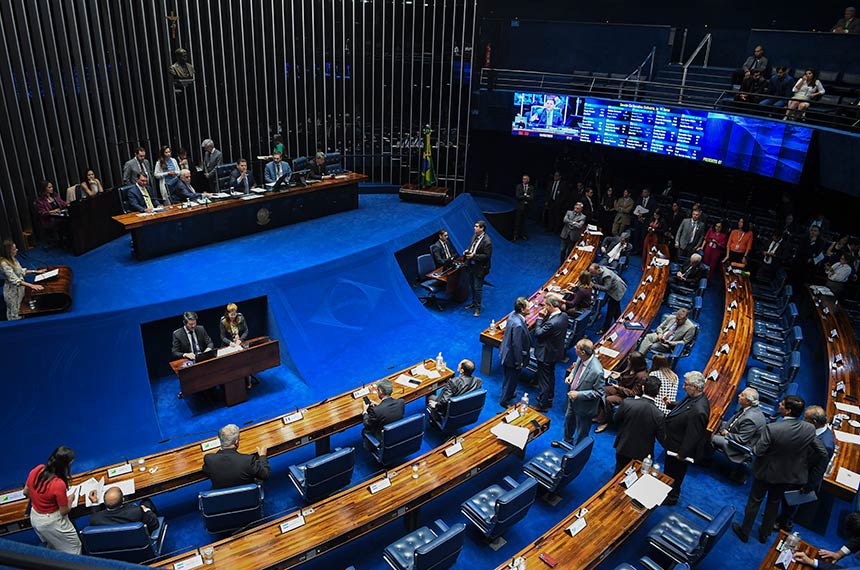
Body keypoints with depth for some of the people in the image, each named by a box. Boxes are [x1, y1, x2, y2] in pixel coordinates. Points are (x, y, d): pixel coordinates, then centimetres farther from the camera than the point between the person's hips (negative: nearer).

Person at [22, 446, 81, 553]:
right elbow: (64, 511, -20)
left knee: (51, 548, 33)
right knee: (74, 548, 15)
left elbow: (26, 492, 2)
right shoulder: (59, 484, -35)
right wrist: (70, 499, -1)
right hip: (52, 522, -7)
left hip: (34, 518, 7)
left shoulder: (37, 469, -18)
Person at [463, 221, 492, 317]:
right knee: (472, 286, 21)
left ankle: (478, 308, 15)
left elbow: (487, 256, -22)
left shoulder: (487, 241, -22)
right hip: (471, 265, 8)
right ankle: (474, 302, 40)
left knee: (478, 288, 2)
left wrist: (474, 256, -27)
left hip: (479, 268, -8)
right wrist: (467, 251, -3)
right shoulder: (475, 236, 3)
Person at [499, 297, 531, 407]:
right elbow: (517, 345, -29)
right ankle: (504, 400, 31)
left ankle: (507, 393, 50)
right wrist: (519, 362, -17)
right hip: (512, 357, -9)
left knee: (508, 377, 29)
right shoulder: (518, 325, -36)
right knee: (512, 379, 13)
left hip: (506, 352, 9)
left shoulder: (513, 314, -7)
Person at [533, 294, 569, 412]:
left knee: (544, 380, 9)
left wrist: (540, 318, -17)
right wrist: (545, 317, -11)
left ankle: (543, 405, 25)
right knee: (550, 376, 27)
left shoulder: (552, 323, -36)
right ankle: (549, 398, 45)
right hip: (556, 352, 9)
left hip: (546, 355, -9)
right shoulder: (564, 315, -9)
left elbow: (538, 333, -23)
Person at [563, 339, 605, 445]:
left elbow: (598, 392, -25)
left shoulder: (596, 371, -37)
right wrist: (571, 375, -10)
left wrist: (578, 394, -29)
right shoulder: (580, 358, -15)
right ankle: (567, 441, 60)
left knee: (581, 433, 17)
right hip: (573, 400, 8)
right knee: (568, 421, 33)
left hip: (584, 406, -8)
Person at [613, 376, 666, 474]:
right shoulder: (659, 415, -29)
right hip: (642, 454, -1)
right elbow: (661, 437, -13)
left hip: (623, 448, 1)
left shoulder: (626, 402, -26)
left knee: (619, 473, 25)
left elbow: (616, 421, -7)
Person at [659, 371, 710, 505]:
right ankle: (670, 492, 53)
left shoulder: (698, 411, -38)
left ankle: (671, 498, 41)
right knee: (670, 472, 30)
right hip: (674, 444, 9)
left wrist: (682, 454, -19)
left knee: (674, 475, 17)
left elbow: (692, 437, -29)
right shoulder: (694, 397, -10)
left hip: (679, 449, -9)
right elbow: (682, 406, 13)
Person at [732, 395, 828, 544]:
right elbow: (822, 454, -7)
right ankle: (764, 534, 43)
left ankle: (744, 532, 36)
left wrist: (754, 446, -2)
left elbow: (757, 451, -26)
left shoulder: (771, 428, -34)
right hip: (787, 475, 4)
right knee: (774, 503, 25)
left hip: (766, 472, -4)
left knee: (755, 501, 18)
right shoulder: (810, 429, -19)